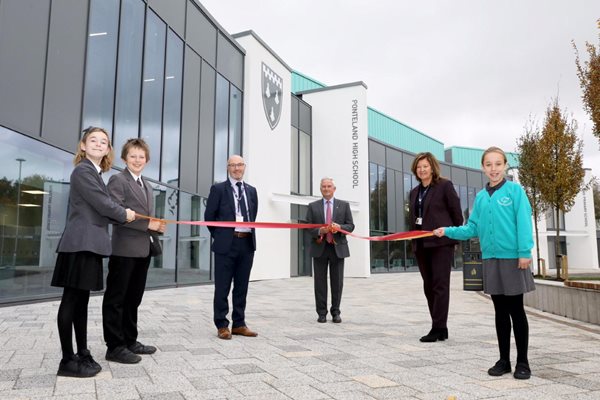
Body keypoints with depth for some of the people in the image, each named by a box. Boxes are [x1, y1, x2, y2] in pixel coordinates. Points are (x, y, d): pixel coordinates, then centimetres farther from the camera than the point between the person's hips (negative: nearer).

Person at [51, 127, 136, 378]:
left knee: (81, 301, 12)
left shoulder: (95, 173, 20)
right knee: (71, 301, -4)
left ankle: (82, 355, 20)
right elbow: (102, 204, -14)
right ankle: (68, 361, 2)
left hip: (90, 244, 9)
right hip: (81, 244, -9)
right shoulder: (82, 170, -8)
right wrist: (124, 215, 4)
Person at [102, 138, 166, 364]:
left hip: (143, 249, 8)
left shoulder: (147, 186, 21)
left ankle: (130, 341, 25)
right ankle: (115, 347, 6)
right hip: (124, 249, -8)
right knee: (116, 299, 0)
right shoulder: (118, 180, -5)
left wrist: (157, 226, 4)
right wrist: (147, 224, -18)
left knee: (134, 298, 15)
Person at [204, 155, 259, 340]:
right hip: (226, 244, -4)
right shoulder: (218, 189, -2)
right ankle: (222, 325, 12)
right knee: (222, 287, 2)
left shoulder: (251, 190, 12)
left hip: (247, 243, 4)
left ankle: (239, 324, 20)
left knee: (242, 287, 11)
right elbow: (209, 216, 1)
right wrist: (219, 236, 4)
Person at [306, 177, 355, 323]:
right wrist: (319, 231, -15)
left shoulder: (344, 205, 9)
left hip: (338, 247, 0)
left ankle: (336, 312, 15)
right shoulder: (313, 206, 8)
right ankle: (322, 313, 12)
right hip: (319, 247, 0)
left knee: (337, 282, 4)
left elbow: (350, 226, 5)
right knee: (320, 282, 3)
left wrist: (340, 227, -15)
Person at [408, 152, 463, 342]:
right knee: (429, 286, 8)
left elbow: (457, 212, -3)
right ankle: (440, 328, 17)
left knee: (440, 285, -6)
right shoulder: (414, 192, 16)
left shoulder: (445, 185, -2)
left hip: (440, 242, -7)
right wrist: (413, 241, 11)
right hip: (421, 244, 7)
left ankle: (438, 328, -2)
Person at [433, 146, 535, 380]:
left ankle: (522, 362, 16)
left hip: (513, 258, -4)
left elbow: (523, 223, -11)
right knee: (500, 311, 12)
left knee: (516, 311, 4)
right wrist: (448, 231, 1)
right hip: (491, 259, 4)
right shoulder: (480, 197, 10)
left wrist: (525, 252, -17)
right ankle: (504, 360, 22)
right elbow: (473, 228, 10)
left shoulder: (515, 190, -4)